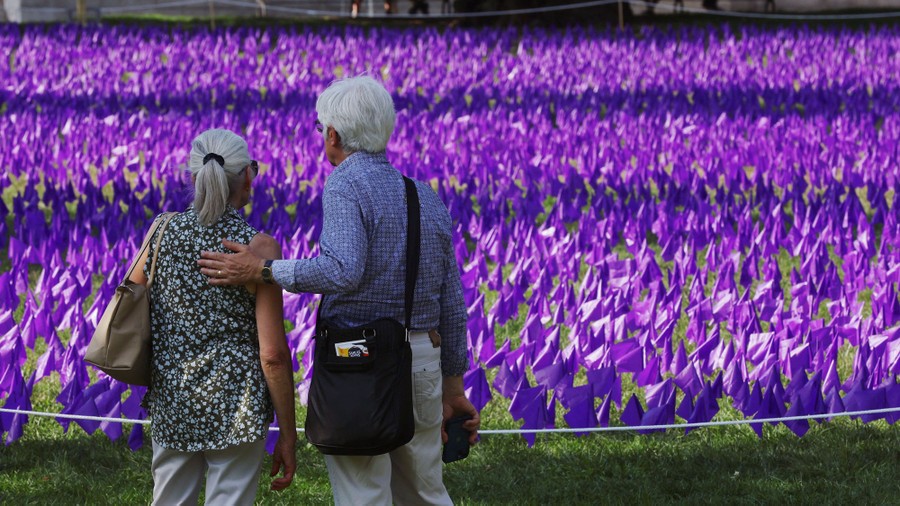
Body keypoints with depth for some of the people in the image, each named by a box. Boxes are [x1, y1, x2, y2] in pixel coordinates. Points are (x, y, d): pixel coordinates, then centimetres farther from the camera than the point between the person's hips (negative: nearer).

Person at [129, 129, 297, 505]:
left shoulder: (162, 232, -1)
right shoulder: (257, 247, -12)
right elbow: (273, 354, -14)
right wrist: (287, 435, -5)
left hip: (170, 403, 4)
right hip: (233, 407, -4)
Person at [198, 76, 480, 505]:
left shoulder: (346, 186, -10)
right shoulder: (427, 197, 12)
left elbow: (343, 271, -27)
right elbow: (452, 306, 13)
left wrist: (263, 271, -19)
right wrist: (453, 389, 20)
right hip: (422, 364, 7)